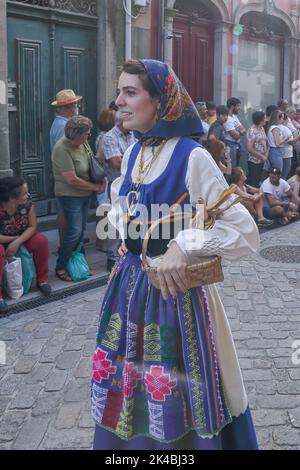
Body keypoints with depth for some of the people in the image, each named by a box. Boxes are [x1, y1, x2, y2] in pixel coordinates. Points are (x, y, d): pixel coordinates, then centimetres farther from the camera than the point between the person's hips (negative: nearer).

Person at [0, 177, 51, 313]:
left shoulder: (27, 202, -20)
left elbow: (33, 226, -15)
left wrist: (17, 242, -27)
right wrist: (14, 239, -20)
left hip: (20, 238, 4)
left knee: (41, 240, -20)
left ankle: (42, 280, -2)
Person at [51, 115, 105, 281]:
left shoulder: (82, 143, 0)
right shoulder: (62, 149, -24)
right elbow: (72, 180, -25)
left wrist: (100, 180, -4)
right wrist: (95, 187, -15)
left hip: (84, 194, 8)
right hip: (70, 195, -8)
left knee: (81, 230, 14)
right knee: (75, 232, -7)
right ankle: (60, 267, 7)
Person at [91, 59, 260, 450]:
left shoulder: (193, 158, -17)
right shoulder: (134, 153, 5)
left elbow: (245, 232, -18)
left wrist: (184, 245, -28)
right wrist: (124, 228, 5)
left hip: (175, 290, -7)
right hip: (131, 283, 7)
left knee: (173, 400, 6)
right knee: (128, 385, 18)